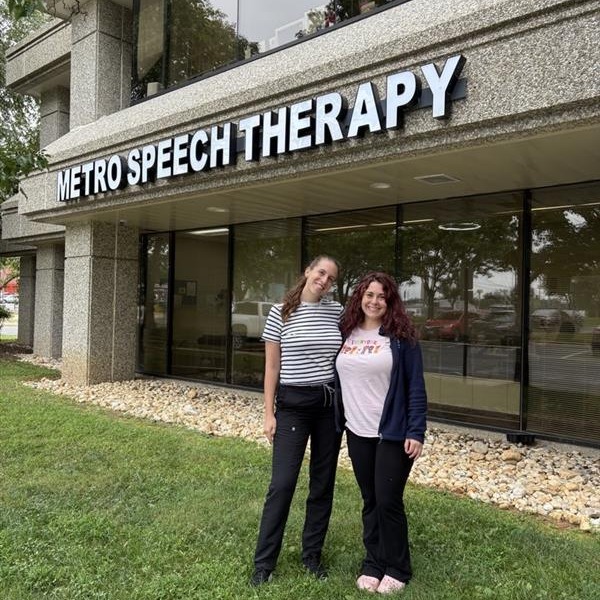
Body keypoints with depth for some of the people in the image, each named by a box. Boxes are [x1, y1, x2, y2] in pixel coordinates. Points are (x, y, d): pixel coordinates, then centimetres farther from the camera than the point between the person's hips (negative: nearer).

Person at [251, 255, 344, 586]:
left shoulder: (337, 311, 3)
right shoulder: (280, 312, -5)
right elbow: (272, 366, -3)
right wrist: (269, 413, -5)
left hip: (330, 404, 3)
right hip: (292, 404, -3)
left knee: (323, 483, 11)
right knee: (282, 483, -3)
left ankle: (312, 555, 28)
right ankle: (263, 562, 14)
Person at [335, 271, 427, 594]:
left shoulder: (401, 336, -7)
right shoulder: (346, 333, 5)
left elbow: (416, 386, -8)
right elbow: (338, 380, 11)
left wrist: (416, 431, -14)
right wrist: (337, 422, 8)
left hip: (393, 433, -4)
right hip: (357, 433, 4)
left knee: (389, 501, 2)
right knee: (370, 501, 14)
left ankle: (397, 569, 22)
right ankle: (373, 563, 29)